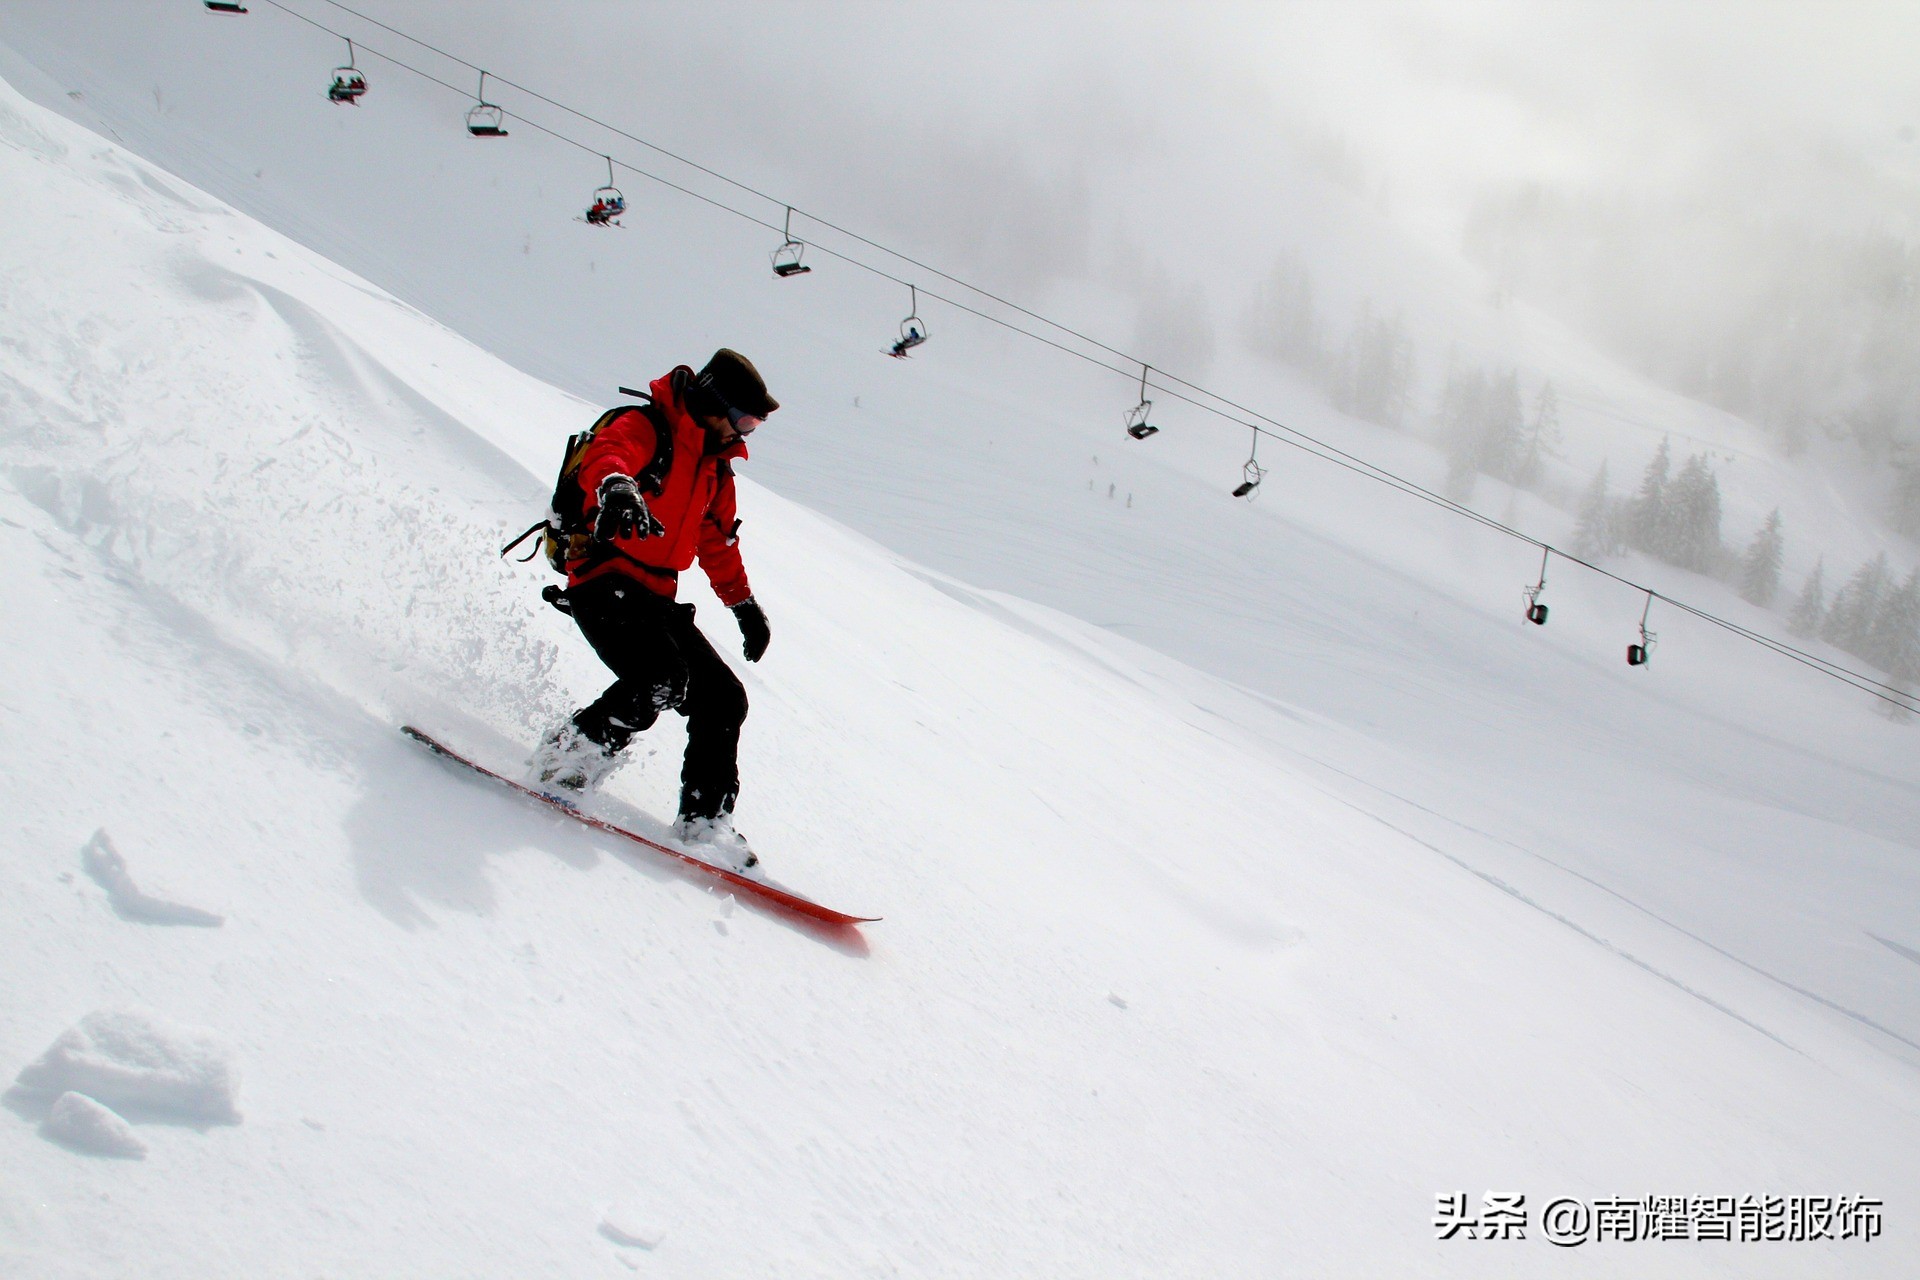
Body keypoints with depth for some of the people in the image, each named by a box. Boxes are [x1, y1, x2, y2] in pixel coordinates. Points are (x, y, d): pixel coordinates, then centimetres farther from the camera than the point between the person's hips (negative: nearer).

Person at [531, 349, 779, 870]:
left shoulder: (715, 466, 20)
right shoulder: (646, 428, -7)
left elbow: (717, 541, 33)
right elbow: (604, 455, -31)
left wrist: (744, 603, 36)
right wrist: (617, 488, -54)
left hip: (656, 598, 9)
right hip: (605, 583, -9)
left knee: (723, 696, -2)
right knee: (662, 678, -30)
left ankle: (704, 821, 4)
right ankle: (568, 754, -10)